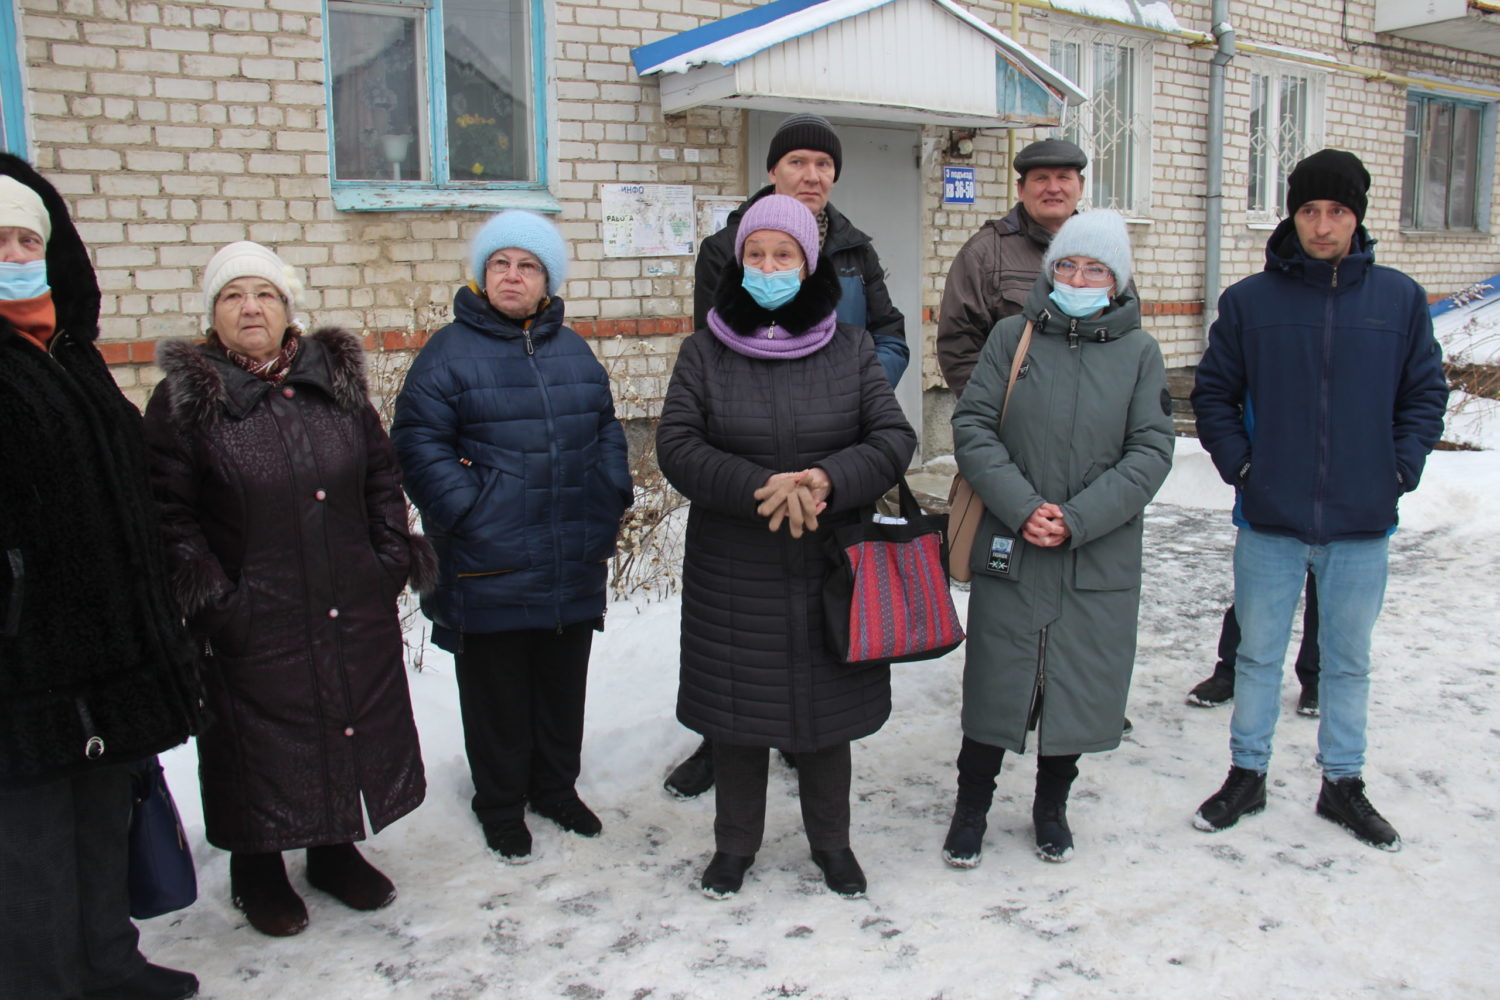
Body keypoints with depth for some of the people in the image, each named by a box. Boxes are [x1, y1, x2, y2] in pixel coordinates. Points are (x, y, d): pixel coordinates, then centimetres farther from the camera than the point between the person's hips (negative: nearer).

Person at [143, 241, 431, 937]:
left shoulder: (336, 380, 7)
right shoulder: (186, 397, -4)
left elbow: (381, 475, 13)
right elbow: (167, 511, -6)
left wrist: (392, 554, 4)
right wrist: (205, 592, -12)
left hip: (356, 613, 4)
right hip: (253, 625, -4)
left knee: (355, 722, 14)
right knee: (260, 742, 7)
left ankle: (336, 848, 35)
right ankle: (257, 872, 29)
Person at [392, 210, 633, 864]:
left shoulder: (572, 350, 12)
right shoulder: (449, 351, -4)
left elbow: (606, 431, 17)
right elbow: (418, 442, -8)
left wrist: (608, 504, 5)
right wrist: (464, 508, -16)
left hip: (575, 565, 5)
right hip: (489, 570, -4)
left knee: (564, 685, 17)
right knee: (497, 692, 8)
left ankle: (557, 787, 36)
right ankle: (501, 805, 26)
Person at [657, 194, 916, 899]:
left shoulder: (851, 349, 2)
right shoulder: (704, 353, 0)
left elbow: (894, 437, -4)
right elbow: (676, 445, -9)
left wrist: (828, 479, -22)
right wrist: (760, 488, -22)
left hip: (830, 568, 1)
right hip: (733, 570, 0)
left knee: (828, 707, 12)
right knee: (737, 709, 10)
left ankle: (831, 841, 33)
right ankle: (735, 843, 31)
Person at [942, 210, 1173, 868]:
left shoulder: (1140, 352, 1)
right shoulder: (1013, 336, 0)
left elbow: (1151, 451, -3)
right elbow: (973, 426, -3)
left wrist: (1077, 519, -14)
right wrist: (1022, 508, -15)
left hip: (1100, 561, 1)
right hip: (1009, 550, -1)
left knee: (1078, 686, 12)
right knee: (996, 681, 7)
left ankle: (1051, 805, 34)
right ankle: (971, 805, 28)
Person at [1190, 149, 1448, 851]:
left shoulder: (1401, 299, 1)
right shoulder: (1248, 301, -1)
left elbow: (1427, 393, 8)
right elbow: (1212, 393, 6)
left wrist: (1400, 470, -3)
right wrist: (1238, 464, -5)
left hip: (1362, 524, 1)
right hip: (1269, 520, -1)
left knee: (1349, 659, 14)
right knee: (1258, 655, 11)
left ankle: (1343, 783, 30)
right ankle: (1247, 775, 26)